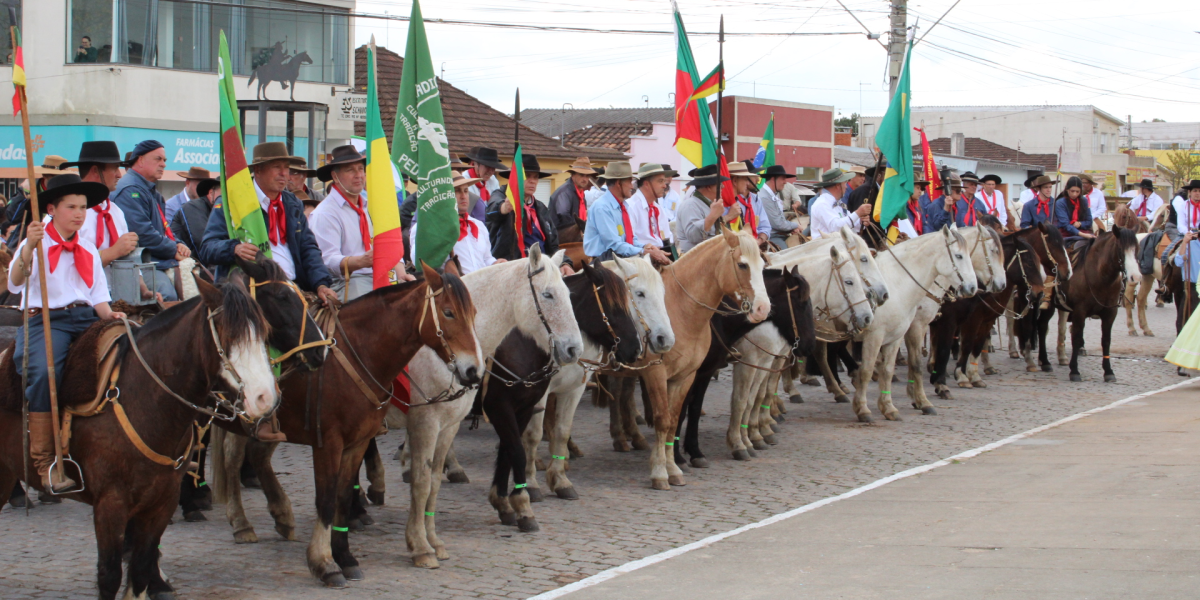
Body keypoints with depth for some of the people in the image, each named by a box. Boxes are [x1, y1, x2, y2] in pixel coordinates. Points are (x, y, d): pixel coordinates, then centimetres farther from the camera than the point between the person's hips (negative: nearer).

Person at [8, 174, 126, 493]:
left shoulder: (89, 250, 20)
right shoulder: (37, 245, 4)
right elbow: (15, 284, -13)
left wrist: (109, 315, -2)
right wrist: (29, 247, -28)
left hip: (86, 318, 5)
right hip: (46, 320, -5)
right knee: (45, 372, -34)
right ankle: (45, 463, -27)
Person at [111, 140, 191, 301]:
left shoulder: (152, 191, 25)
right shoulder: (130, 190, -10)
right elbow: (142, 233, -20)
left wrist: (179, 245, 5)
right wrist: (174, 250, -11)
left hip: (164, 263, 11)